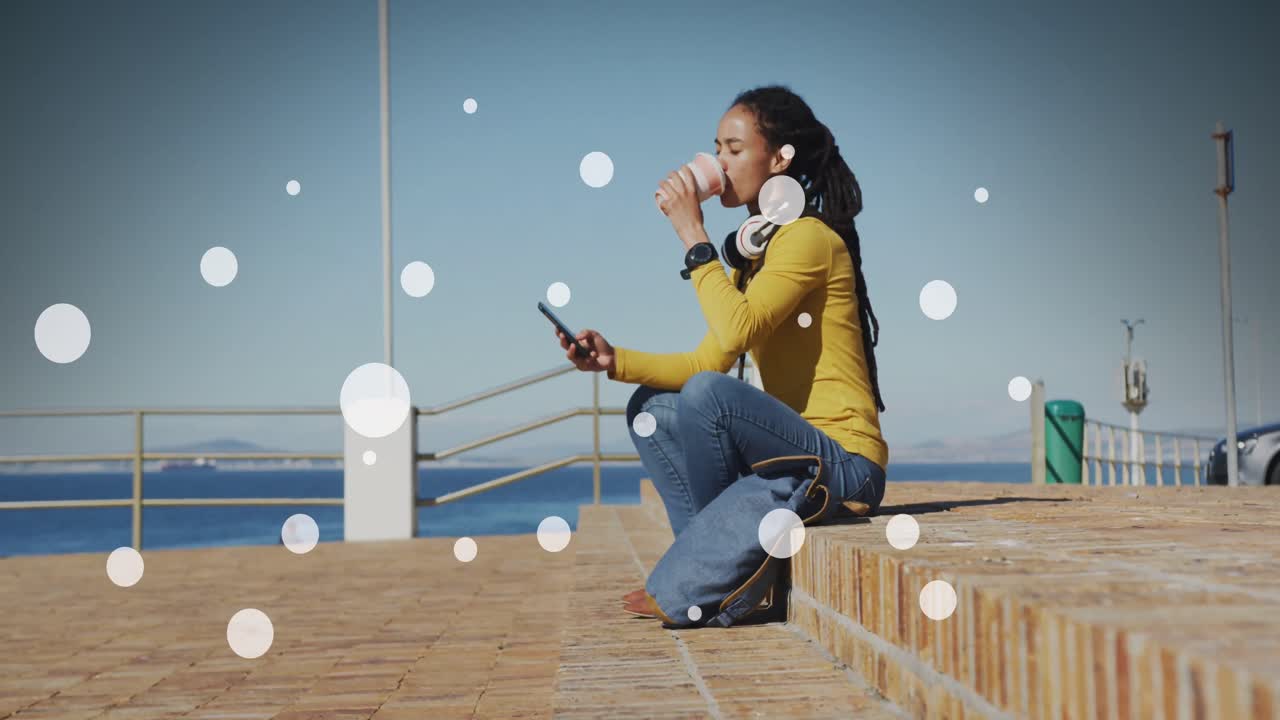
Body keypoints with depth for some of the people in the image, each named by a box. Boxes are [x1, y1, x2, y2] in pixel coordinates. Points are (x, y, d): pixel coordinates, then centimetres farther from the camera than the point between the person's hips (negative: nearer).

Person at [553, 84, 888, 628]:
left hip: (845, 462, -9)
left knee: (707, 395, -28)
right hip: (796, 451, 9)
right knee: (651, 409, 5)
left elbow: (734, 334, -26)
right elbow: (709, 359, 11)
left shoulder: (809, 238, -12)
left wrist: (693, 235, -18)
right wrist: (615, 361, -1)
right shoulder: (754, 249, 16)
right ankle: (724, 564, -7)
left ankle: (686, 589, -10)